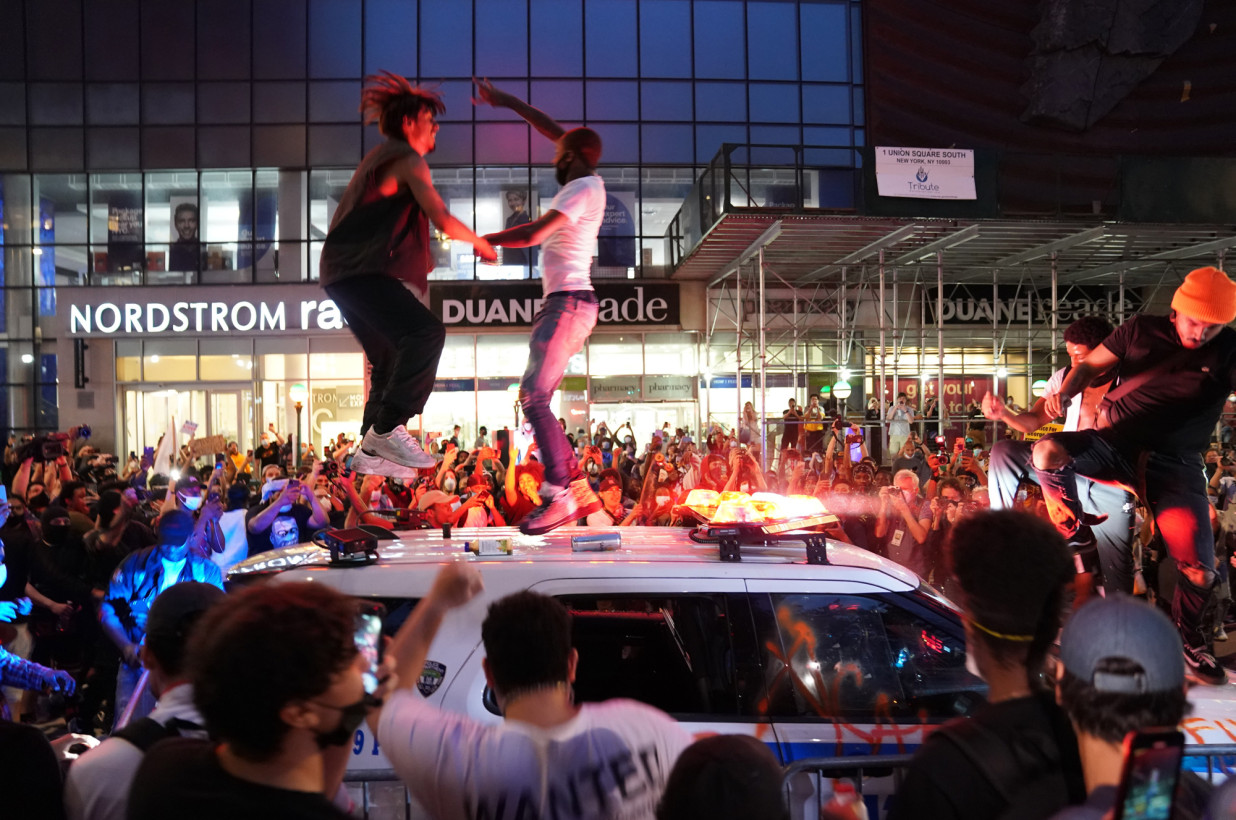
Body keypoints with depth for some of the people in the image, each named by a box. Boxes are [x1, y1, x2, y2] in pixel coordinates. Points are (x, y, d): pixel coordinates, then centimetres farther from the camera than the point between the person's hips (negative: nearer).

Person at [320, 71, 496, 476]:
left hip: (348, 273, 11)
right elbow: (443, 220, -15)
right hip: (361, 272, -11)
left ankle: (371, 452, 17)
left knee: (391, 361, 14)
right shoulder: (408, 161, -8)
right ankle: (386, 429, -28)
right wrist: (481, 243, 1)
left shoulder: (382, 158, 25)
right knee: (426, 332, -26)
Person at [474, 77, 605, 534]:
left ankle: (559, 495, -19)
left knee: (534, 395, -17)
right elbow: (554, 131, 30)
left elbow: (533, 234, -19)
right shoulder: (589, 182, 17)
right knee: (536, 400, 7)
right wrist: (507, 102, 34)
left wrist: (481, 240, -7)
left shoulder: (583, 189, -10)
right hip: (567, 303, 10)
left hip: (568, 303, -10)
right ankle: (579, 489, 5)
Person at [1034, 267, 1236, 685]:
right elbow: (1090, 365, 7)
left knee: (1199, 569, -7)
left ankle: (1191, 641, 25)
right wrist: (1064, 393, -13)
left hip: (1177, 464, 0)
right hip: (1116, 443, 0)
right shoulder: (1141, 331, 2)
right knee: (1048, 451, -30)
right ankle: (1075, 535, -4)